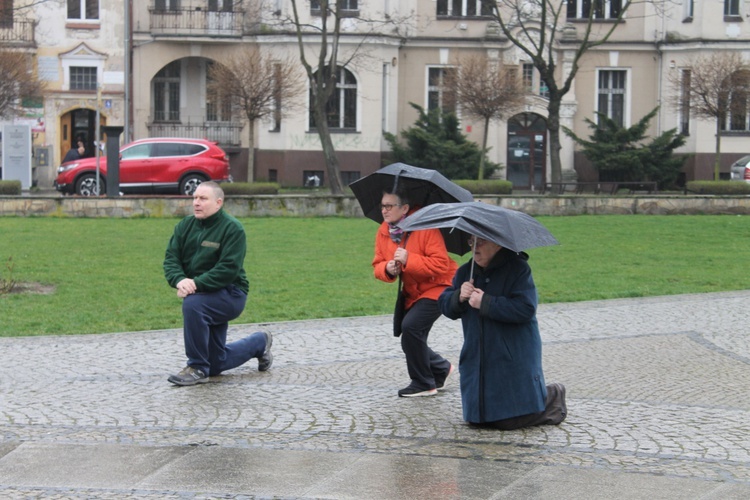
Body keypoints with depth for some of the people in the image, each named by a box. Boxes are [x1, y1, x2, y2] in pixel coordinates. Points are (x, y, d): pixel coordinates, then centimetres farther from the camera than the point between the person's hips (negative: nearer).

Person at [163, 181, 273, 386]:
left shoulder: (232, 229, -14)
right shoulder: (186, 225, 4)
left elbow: (228, 269, -23)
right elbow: (171, 258, -4)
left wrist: (197, 283, -32)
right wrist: (180, 280, -25)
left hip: (230, 294, -7)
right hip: (204, 298, 7)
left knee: (192, 305, -37)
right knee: (216, 365, 12)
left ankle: (198, 368, -24)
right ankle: (259, 343, 39)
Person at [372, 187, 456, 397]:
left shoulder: (425, 228, -22)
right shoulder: (383, 232, 0)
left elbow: (440, 264, -27)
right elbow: (378, 265, 5)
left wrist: (409, 260, -32)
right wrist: (387, 269, -19)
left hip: (438, 287, -8)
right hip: (413, 292, 8)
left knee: (411, 326, -25)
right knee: (411, 340, 9)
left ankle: (423, 384, -11)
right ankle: (441, 369, 37)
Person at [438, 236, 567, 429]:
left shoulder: (518, 269, -10)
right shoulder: (465, 272, 10)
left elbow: (526, 309, -22)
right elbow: (444, 304, 8)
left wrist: (485, 303, -22)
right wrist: (459, 297, -14)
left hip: (514, 361, -6)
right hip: (477, 361, 7)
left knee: (510, 421, -5)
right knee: (475, 420, 9)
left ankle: (554, 396, 21)